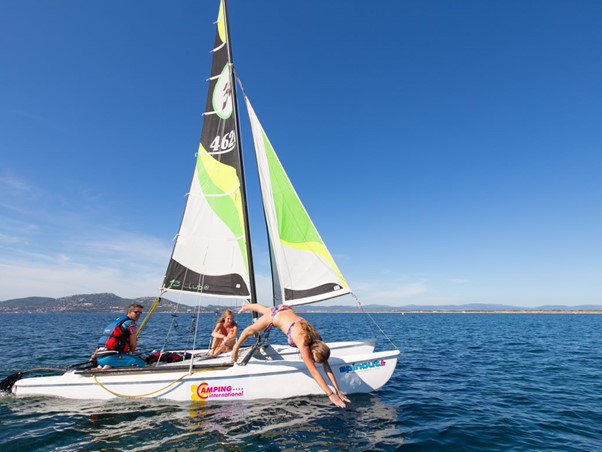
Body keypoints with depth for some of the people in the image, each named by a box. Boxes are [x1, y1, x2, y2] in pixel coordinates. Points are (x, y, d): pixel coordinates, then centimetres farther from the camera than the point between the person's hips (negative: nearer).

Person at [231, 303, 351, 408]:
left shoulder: (317, 340, -24)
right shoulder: (303, 342, -41)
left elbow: (326, 366, -19)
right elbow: (314, 372, -42)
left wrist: (338, 391, -22)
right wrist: (331, 395, -43)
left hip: (287, 312, 5)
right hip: (275, 315, -5)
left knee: (262, 309, 35)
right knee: (251, 330, 21)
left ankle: (246, 307, 65)